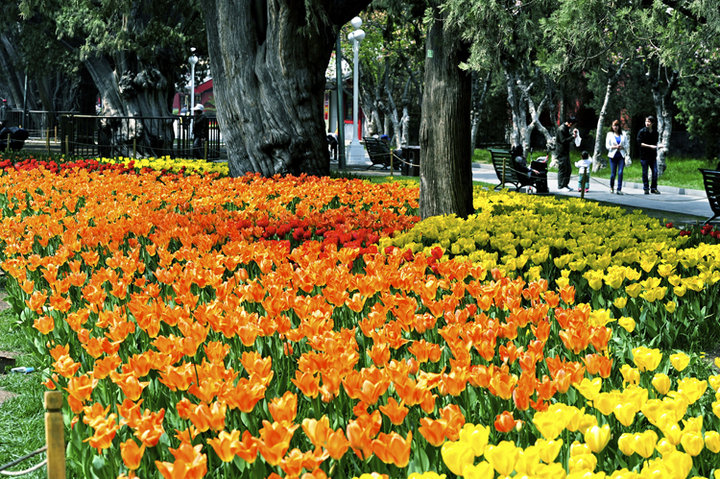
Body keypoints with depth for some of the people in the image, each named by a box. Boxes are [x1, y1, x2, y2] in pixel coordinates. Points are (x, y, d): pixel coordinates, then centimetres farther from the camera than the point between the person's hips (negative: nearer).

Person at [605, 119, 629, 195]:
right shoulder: (609, 134, 7)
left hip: (621, 155, 1)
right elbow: (607, 146, 2)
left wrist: (622, 147, -10)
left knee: (620, 172, -11)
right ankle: (612, 187, 24)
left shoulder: (623, 134, 10)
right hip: (613, 155, -1)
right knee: (613, 173, -1)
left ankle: (619, 189, -9)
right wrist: (615, 147, -12)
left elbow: (627, 144, 10)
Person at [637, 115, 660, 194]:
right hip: (644, 155, -3)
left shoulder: (655, 132, 8)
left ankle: (654, 188, 11)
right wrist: (650, 146, -17)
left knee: (655, 172, 1)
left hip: (653, 155, 3)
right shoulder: (642, 132, -5)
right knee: (645, 173, 2)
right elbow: (640, 143, -10)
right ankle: (646, 188, 10)